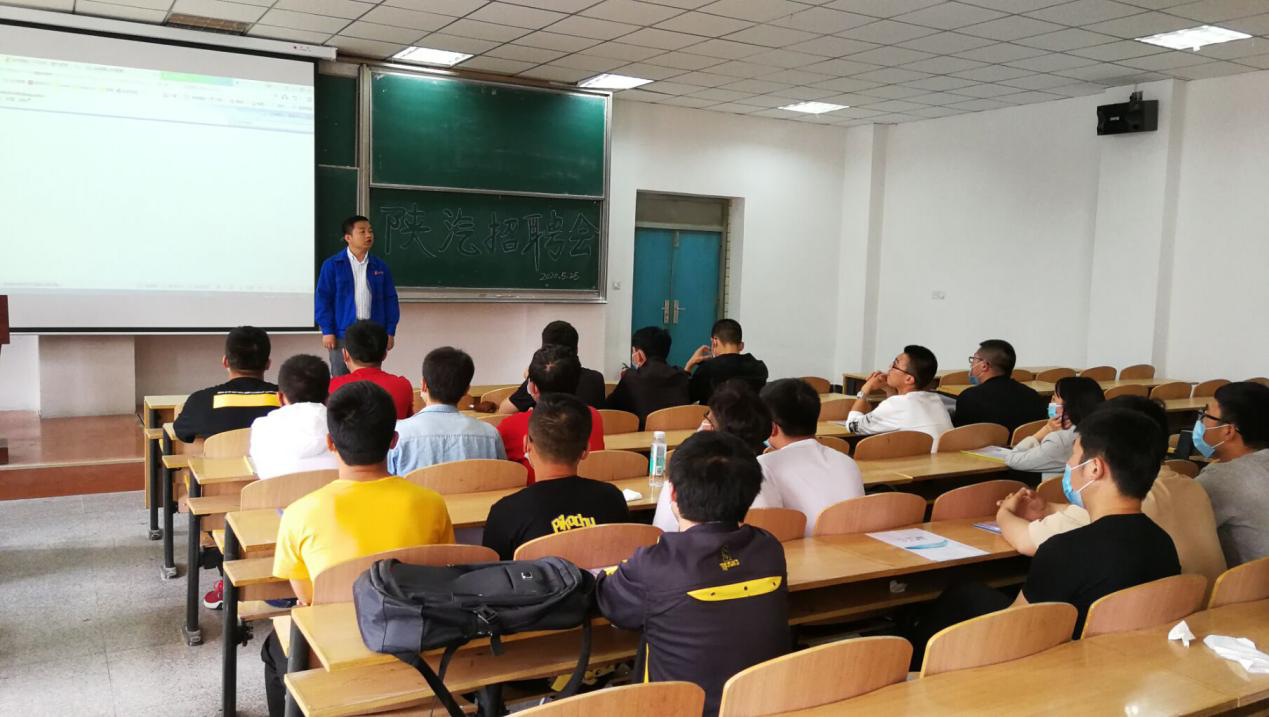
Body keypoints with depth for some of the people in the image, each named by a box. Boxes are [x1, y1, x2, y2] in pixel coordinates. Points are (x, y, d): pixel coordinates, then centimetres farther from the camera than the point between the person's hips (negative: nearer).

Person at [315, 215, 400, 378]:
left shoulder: (381, 267, 8)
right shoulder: (332, 265, -1)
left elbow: (390, 300, 9)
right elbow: (322, 299, -2)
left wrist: (390, 331, 4)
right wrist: (327, 331, -7)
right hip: (342, 334, -3)